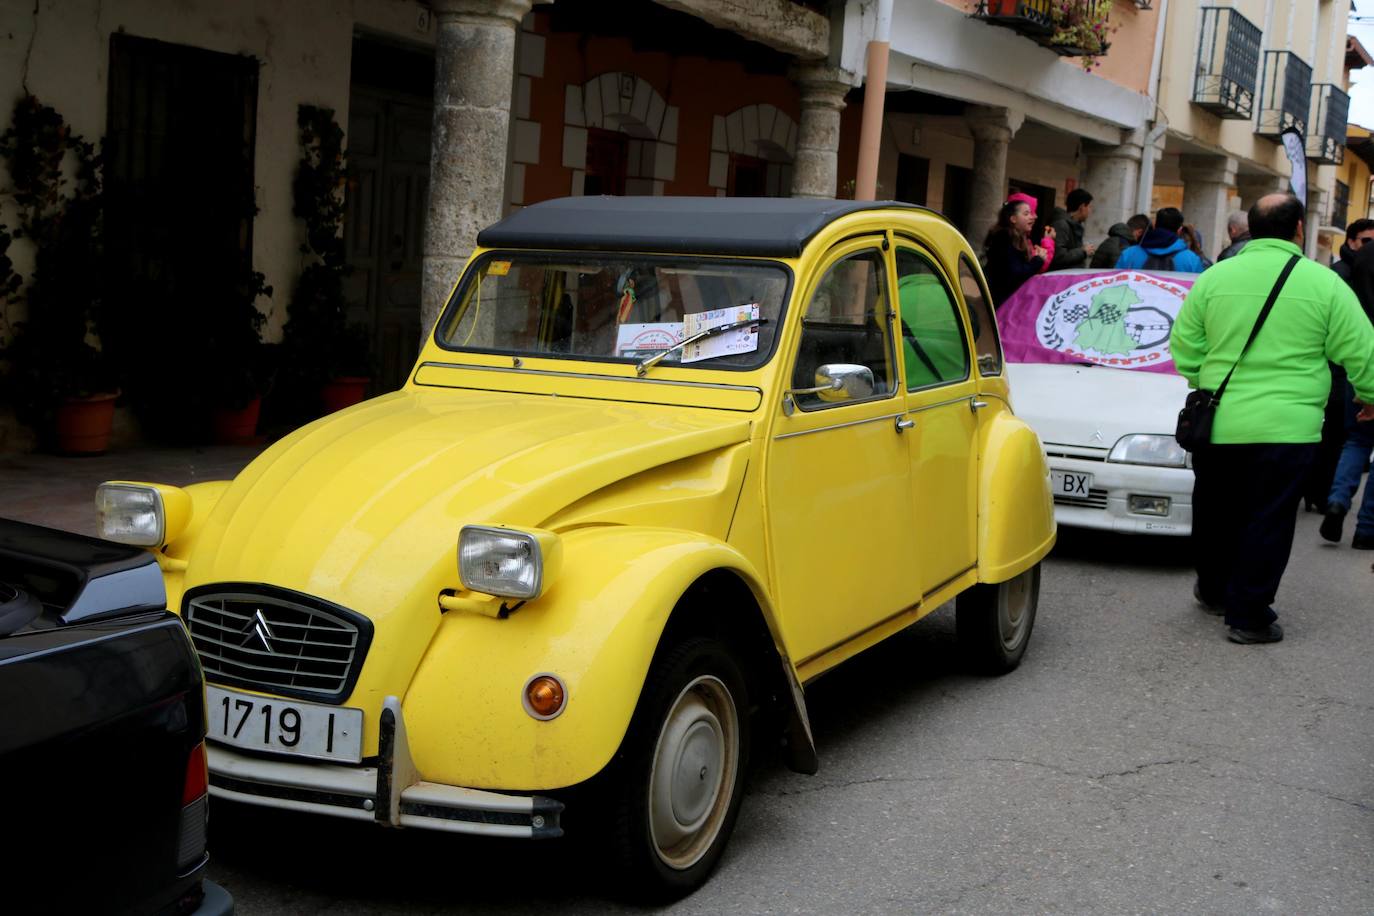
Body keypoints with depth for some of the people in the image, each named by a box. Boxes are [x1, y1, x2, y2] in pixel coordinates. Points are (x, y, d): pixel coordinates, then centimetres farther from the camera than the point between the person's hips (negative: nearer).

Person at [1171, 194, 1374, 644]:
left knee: (1215, 514, 19)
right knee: (1268, 522, 4)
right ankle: (1248, 615, 7)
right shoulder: (1324, 283, -3)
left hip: (1217, 425, 3)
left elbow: (1183, 348, 8)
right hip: (1286, 428, -3)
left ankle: (1213, 590, 36)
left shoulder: (1214, 278, 4)